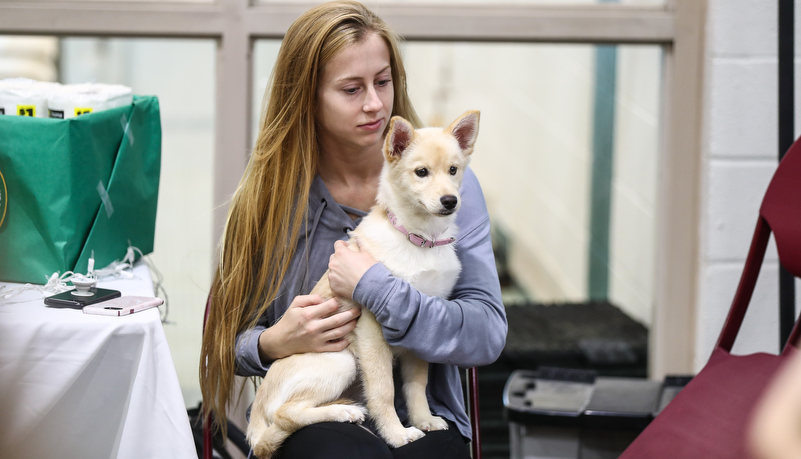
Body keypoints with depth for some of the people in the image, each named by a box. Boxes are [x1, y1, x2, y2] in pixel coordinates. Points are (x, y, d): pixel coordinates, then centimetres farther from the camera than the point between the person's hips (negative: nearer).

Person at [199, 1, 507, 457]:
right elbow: (230, 341, 9)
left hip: (420, 419, 0)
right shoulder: (269, 194, 3)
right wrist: (272, 344, -14)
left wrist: (374, 287, -17)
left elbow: (488, 336, -10)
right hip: (311, 420, 0)